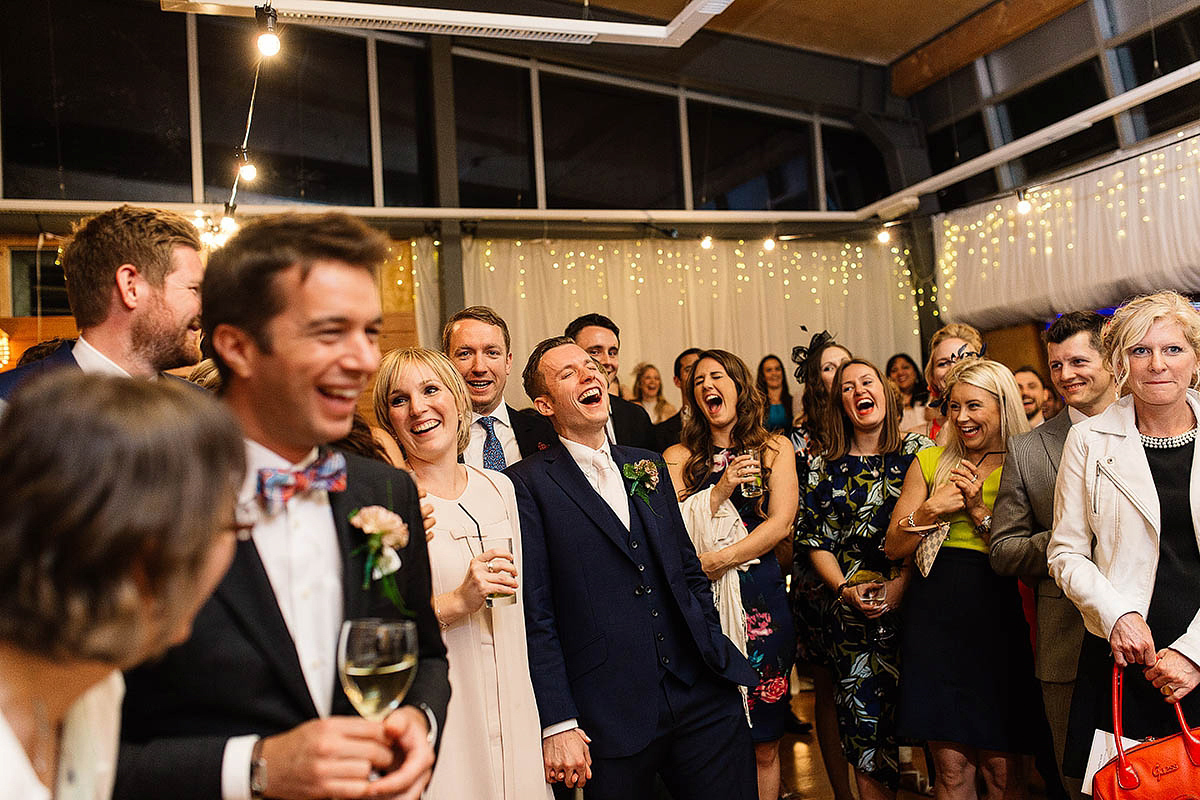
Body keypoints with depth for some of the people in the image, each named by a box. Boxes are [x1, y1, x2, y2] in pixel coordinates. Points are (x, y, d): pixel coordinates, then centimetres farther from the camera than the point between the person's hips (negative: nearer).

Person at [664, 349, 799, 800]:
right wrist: (721, 489, -13)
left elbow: (781, 523, -3)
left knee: (764, 745, 6)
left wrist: (717, 560, -13)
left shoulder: (774, 448, 9)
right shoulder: (679, 457, 7)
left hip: (762, 601, 1)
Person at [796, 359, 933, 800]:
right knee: (862, 718, 3)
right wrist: (844, 589, -6)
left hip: (909, 602, -1)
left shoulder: (917, 449, 4)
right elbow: (815, 539, 7)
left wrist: (901, 584, -12)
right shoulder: (826, 465, 9)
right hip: (849, 610, 2)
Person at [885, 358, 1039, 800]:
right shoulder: (930, 462, 9)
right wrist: (929, 511, -9)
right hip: (933, 618, 2)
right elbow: (893, 547, 7)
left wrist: (979, 510, -12)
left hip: (998, 619, -2)